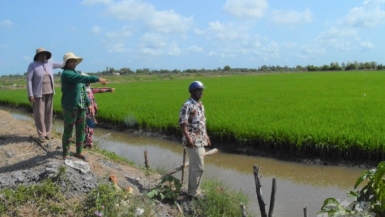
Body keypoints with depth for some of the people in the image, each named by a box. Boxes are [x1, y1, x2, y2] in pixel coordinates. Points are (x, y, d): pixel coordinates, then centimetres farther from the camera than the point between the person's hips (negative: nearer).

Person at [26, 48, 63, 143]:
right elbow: (29, 80, -10)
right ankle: (41, 134, 3)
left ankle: (48, 132, 16)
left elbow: (60, 64, 24)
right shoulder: (32, 65, -7)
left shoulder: (49, 64, 7)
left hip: (49, 92, 5)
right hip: (39, 93, -5)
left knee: (48, 112, 7)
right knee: (39, 113, -3)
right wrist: (30, 94, -15)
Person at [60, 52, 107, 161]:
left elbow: (83, 90, 18)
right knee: (68, 131, 1)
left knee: (81, 130, 11)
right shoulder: (66, 73, -9)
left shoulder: (77, 73, 17)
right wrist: (97, 79, -28)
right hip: (70, 107, -8)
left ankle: (79, 152, 22)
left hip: (81, 107, 8)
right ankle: (66, 154, 11)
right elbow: (83, 78, -25)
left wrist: (89, 103, 10)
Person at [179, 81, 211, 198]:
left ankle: (193, 189, 25)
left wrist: (206, 136, 22)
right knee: (199, 167, -6)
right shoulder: (188, 105, -16)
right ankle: (194, 191, 6)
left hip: (200, 141, 9)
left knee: (194, 166, 15)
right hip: (193, 142, -9)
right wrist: (188, 138, -30)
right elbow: (182, 123, -22)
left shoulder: (200, 104, 13)